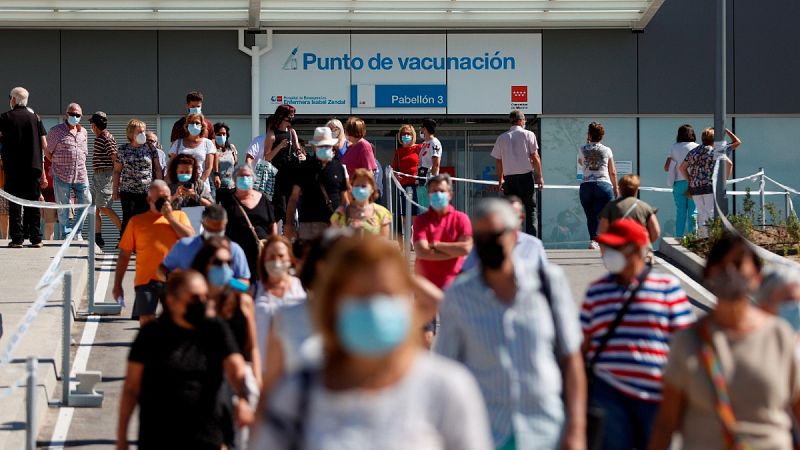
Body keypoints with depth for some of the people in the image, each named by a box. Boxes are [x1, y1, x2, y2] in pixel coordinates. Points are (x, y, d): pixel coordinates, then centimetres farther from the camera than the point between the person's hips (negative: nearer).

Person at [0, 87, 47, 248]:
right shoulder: (35, 117, 5)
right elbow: (44, 145, 4)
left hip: (13, 167, -2)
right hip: (34, 166, 2)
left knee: (15, 204, 1)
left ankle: (17, 238, -3)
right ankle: (36, 238, 5)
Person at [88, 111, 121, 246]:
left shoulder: (107, 138, -13)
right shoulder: (99, 138, 16)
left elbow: (115, 159, -17)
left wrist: (116, 180, -18)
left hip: (105, 175, -10)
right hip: (97, 176, 10)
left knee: (104, 207, -13)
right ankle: (97, 237, 14)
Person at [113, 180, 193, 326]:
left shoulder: (179, 216, 16)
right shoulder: (137, 221, 13)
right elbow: (124, 255, 12)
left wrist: (170, 217, -2)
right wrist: (117, 285, 7)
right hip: (147, 280, -1)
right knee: (146, 319, -11)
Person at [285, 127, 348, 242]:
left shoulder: (339, 168, 9)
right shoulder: (305, 168, 6)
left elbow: (344, 199, 13)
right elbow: (294, 198, 6)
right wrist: (289, 224, -1)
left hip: (334, 224, 1)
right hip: (308, 223, -1)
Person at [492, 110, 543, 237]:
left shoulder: (502, 138, 8)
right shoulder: (528, 135, 0)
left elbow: (498, 161, 11)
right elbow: (535, 157, -3)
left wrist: (500, 179, 20)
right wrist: (540, 176, 3)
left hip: (509, 178, 2)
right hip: (525, 175, -2)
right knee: (531, 209, 3)